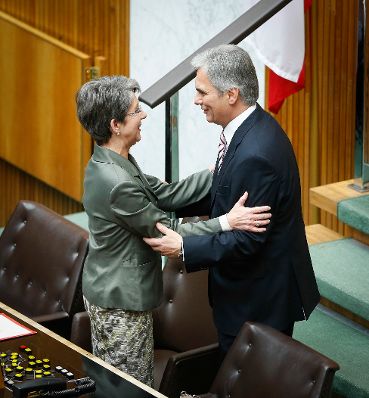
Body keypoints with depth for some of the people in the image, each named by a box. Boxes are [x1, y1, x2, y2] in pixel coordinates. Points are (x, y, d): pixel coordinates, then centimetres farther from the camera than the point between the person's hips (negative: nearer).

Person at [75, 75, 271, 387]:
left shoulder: (106, 162, 1)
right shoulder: (118, 184, -30)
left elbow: (166, 194, 1)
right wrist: (227, 222, -26)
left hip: (102, 291, 10)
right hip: (122, 302, -10)